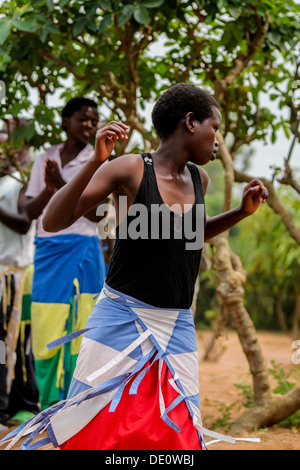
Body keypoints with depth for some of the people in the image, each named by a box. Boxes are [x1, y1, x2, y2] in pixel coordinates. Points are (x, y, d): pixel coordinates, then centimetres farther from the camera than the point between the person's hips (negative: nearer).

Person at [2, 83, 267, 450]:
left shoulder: (199, 179, 9)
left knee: (178, 435, 2)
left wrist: (242, 211, 14)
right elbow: (53, 222, -16)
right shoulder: (129, 169, -9)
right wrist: (96, 161, -27)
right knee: (88, 431, -2)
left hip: (177, 327, 5)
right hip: (121, 319, -5)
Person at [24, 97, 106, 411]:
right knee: (45, 327, 2)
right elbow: (30, 211, 7)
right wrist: (49, 188, -11)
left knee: (78, 326, -3)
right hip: (47, 251, 3)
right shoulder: (46, 160, 11)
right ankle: (49, 403, 13)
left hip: (80, 250, -3)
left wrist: (63, 185, -17)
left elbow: (96, 213, -8)